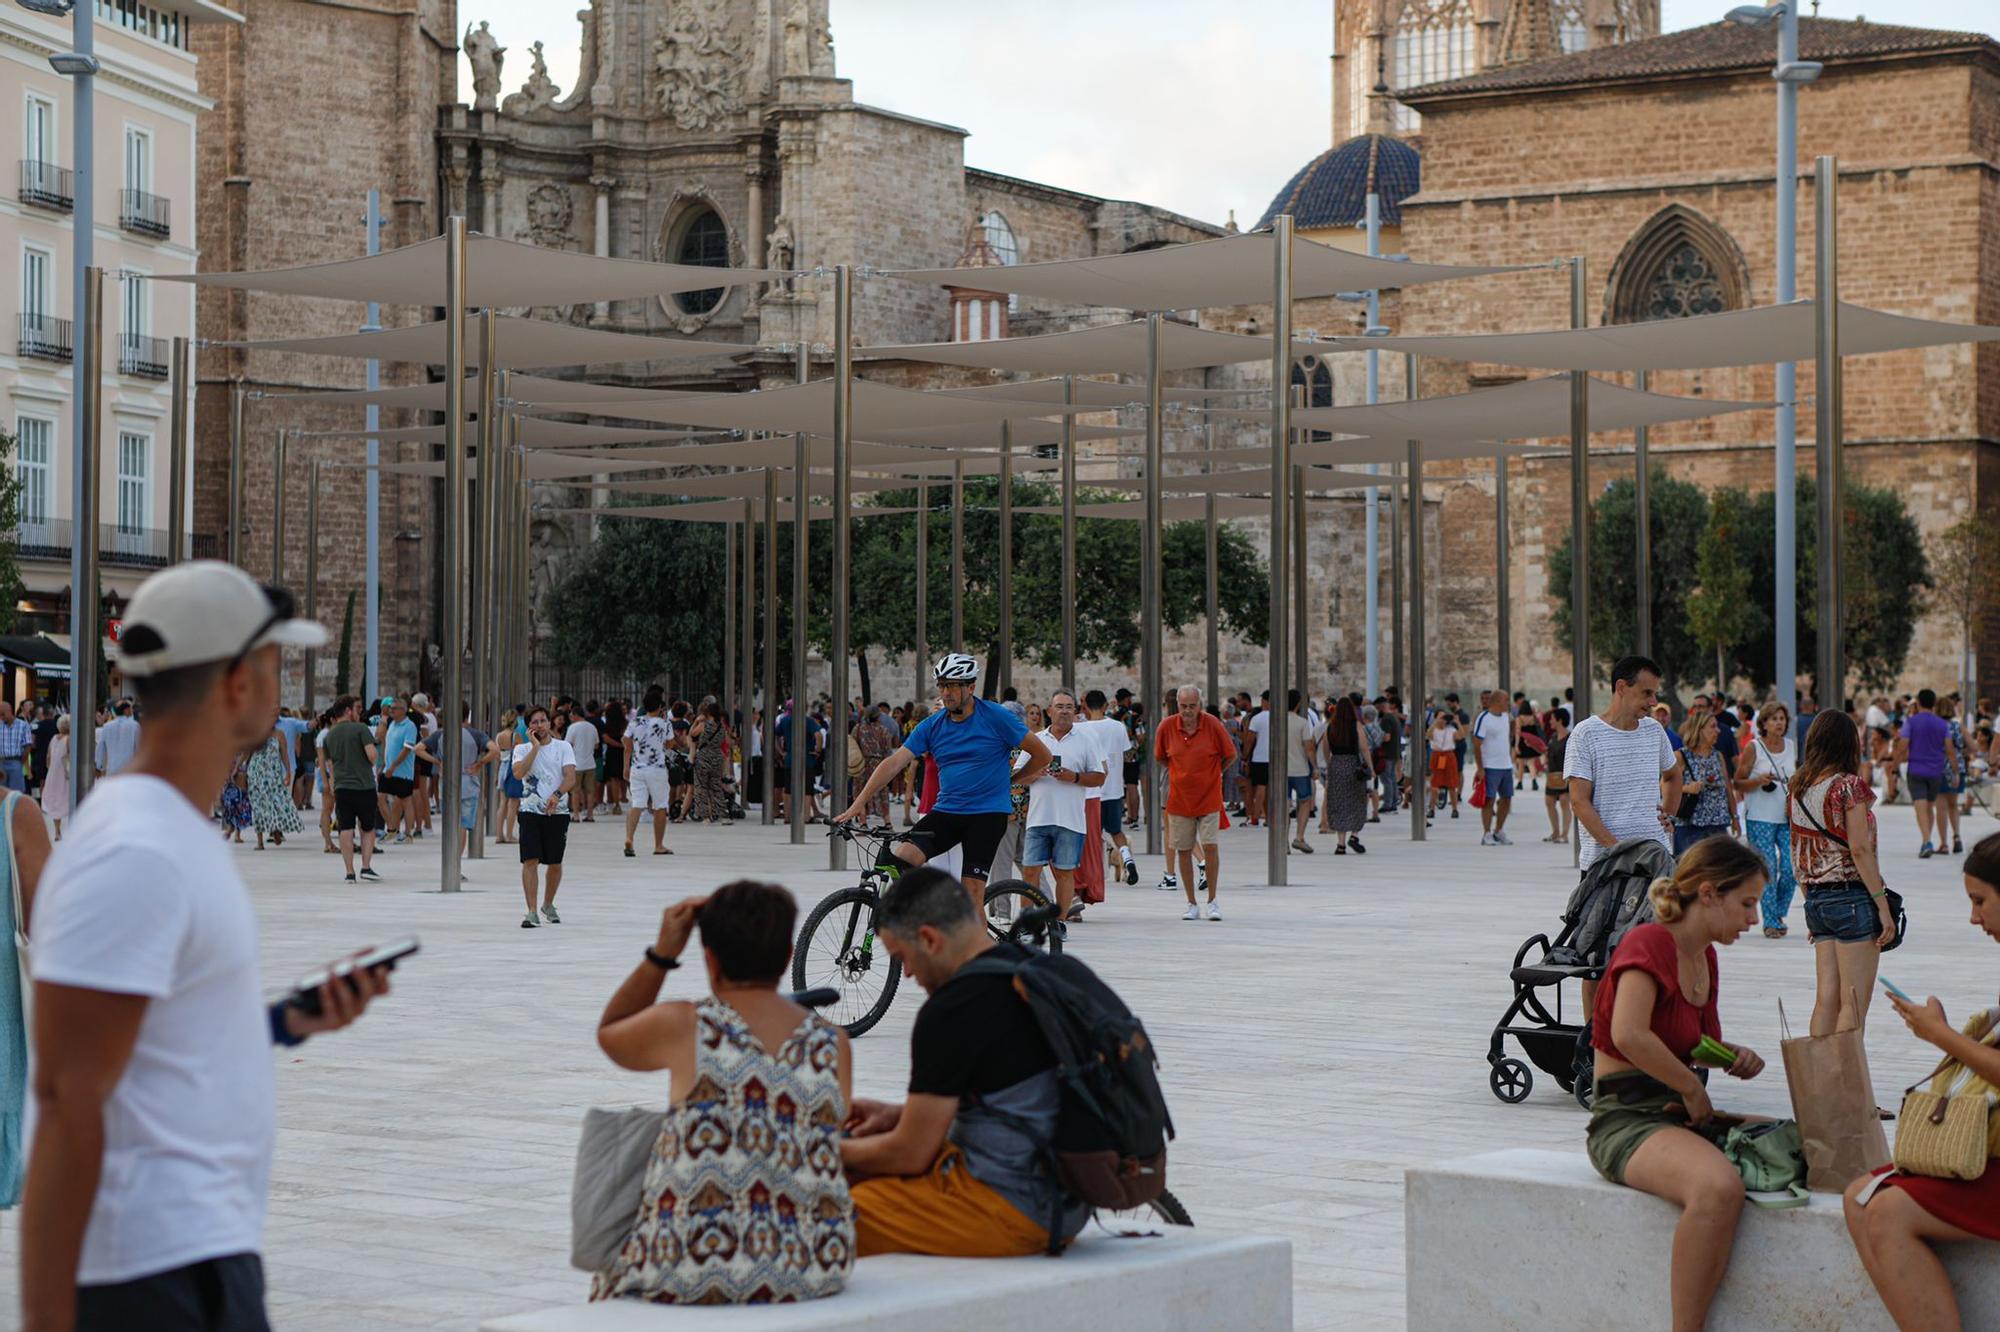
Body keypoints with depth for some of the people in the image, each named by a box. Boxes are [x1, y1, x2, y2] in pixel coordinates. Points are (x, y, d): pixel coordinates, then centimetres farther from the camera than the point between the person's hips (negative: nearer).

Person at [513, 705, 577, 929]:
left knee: (555, 862, 9)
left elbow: (571, 778, -8)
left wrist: (556, 795, -26)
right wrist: (535, 746, -11)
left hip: (558, 812, 1)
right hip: (531, 810, -1)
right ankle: (531, 912, -13)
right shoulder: (522, 749, 6)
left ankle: (548, 905, 31)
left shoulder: (563, 747, 4)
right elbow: (519, 772, -14)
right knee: (530, 861, -12)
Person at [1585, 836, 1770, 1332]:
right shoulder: (1648, 943, -12)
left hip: (1684, 1117, 9)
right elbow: (1629, 1035, -29)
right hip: (1627, 1118, -9)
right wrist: (1693, 1090, -16)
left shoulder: (1703, 954, 15)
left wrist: (1735, 1056, 9)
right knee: (1719, 1188, -37)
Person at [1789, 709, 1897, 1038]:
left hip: (1817, 898, 7)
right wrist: (1883, 905, -12)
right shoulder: (1848, 786, -10)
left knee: (1826, 999, 7)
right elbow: (1860, 850, -15)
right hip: (1853, 897, -7)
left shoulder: (1797, 789, 9)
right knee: (1854, 1003, -5)